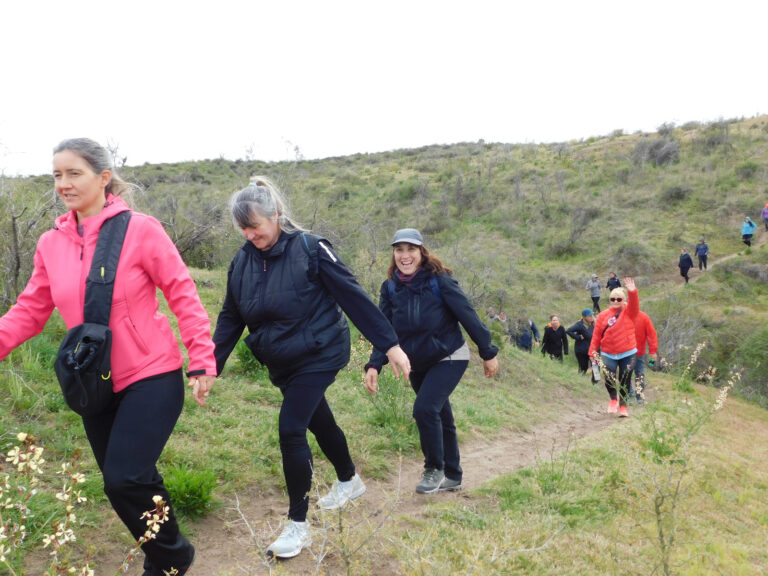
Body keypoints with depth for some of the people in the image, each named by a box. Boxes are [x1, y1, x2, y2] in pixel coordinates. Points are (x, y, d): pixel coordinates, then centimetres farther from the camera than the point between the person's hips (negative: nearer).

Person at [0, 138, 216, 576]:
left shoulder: (140, 229, -11)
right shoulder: (52, 244, 3)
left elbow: (183, 294, -9)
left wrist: (203, 361, -12)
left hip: (151, 377, -5)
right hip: (94, 384, 6)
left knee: (125, 479, -13)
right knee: (128, 482, 14)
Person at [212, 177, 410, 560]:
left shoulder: (309, 249, -18)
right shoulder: (241, 262, -2)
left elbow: (353, 296, -16)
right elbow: (230, 319, 6)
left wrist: (390, 345, -17)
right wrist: (210, 367, 1)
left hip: (319, 355, -6)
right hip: (281, 363, 6)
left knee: (291, 430, -13)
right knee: (319, 422, 21)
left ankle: (298, 525, 4)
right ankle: (349, 481, 48)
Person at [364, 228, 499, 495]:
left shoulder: (439, 281, -18)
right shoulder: (390, 287, -5)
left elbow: (468, 316, -12)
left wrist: (488, 353, -7)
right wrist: (374, 365, -19)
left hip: (449, 358, -5)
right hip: (418, 364, 5)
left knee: (425, 408, -21)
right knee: (440, 418, 14)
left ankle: (435, 469, 1)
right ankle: (452, 476, 31)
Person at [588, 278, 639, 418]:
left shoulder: (629, 311, 0)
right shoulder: (603, 315, 2)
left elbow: (634, 305, -24)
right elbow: (596, 335, 2)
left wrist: (632, 292, -42)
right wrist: (593, 352, -2)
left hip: (628, 353, 0)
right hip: (608, 354, 0)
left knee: (625, 381, 6)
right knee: (609, 379, -17)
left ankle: (623, 406, 23)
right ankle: (613, 399, 9)